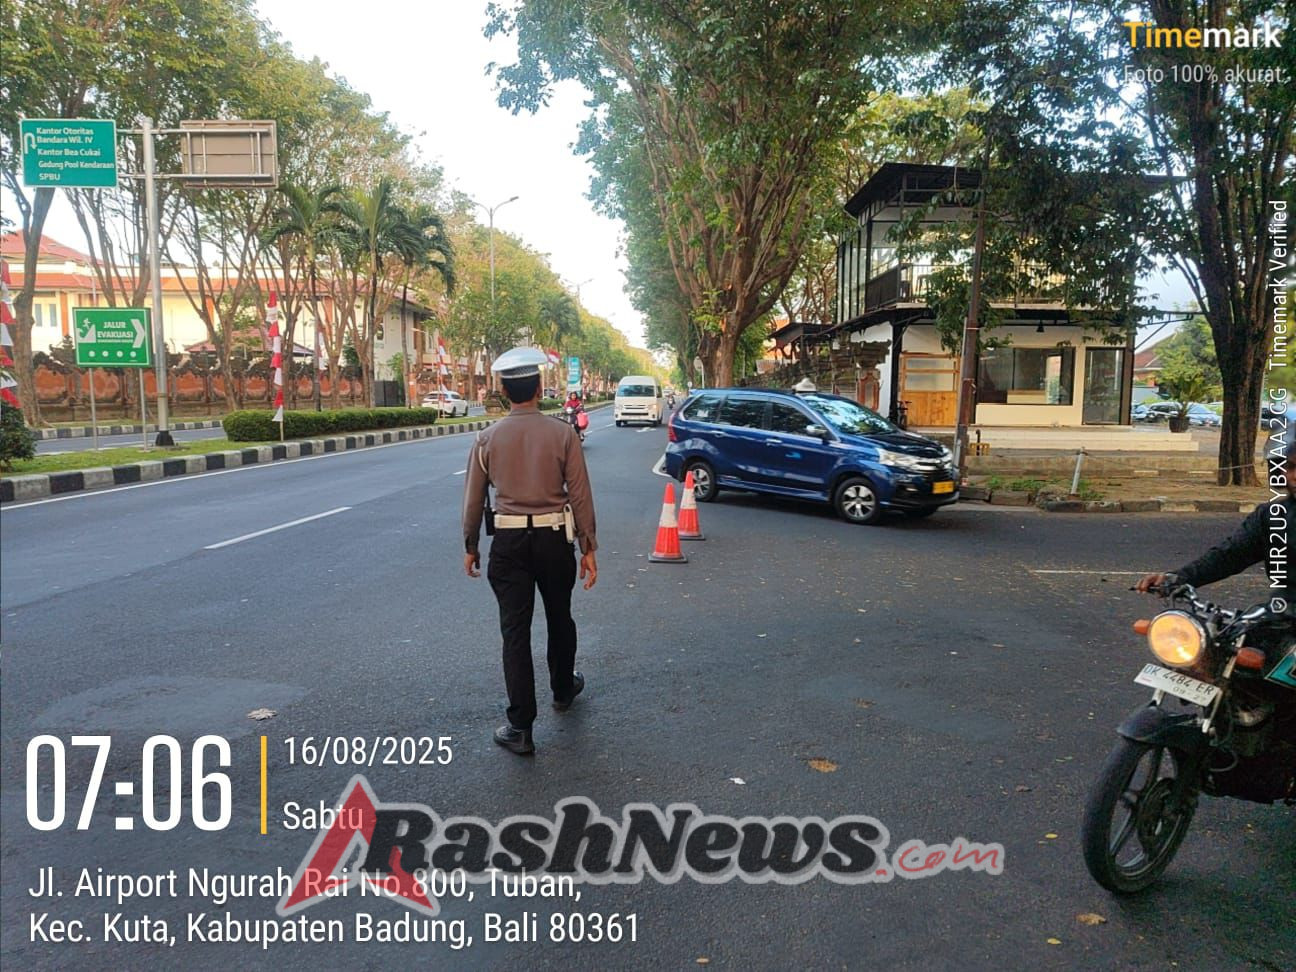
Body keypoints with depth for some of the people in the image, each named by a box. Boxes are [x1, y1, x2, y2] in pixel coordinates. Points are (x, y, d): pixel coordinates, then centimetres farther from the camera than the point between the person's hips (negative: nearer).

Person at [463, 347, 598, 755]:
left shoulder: (488, 438, -3)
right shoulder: (562, 433, -7)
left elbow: (474, 499, 2)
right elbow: (580, 495, -7)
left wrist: (470, 545, 15)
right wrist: (588, 548, 1)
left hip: (508, 541, 0)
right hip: (554, 539, 0)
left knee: (515, 631, 2)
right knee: (559, 618, 21)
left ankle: (520, 727, 3)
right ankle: (563, 690, 43)